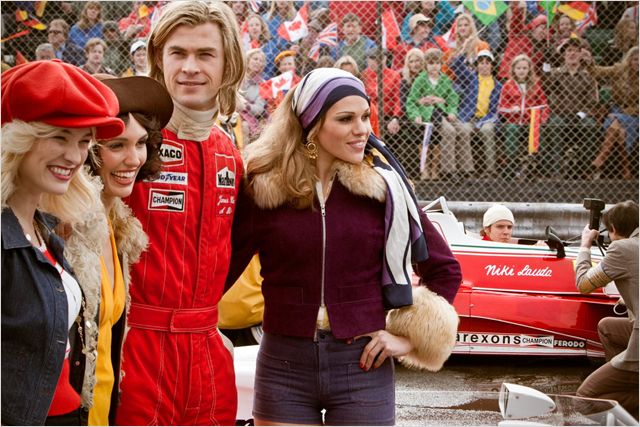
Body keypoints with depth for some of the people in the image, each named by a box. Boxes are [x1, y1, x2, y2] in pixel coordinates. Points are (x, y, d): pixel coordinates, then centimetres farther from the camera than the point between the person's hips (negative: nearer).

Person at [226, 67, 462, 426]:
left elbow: (444, 268, 7)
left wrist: (411, 337, 1)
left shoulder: (383, 185, -1)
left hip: (363, 367, 1)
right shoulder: (262, 186, -3)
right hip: (285, 367, 0)